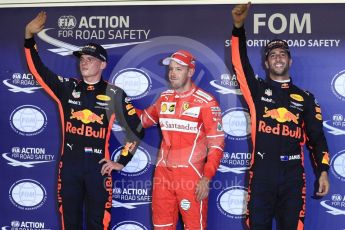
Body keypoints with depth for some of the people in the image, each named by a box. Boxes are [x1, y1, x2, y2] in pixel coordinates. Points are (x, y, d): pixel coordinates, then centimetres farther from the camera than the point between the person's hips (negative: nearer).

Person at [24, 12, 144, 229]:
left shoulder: (114, 94, -2)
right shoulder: (67, 88, 5)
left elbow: (137, 130, 1)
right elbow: (38, 69, 3)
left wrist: (122, 161, 0)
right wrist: (29, 37, -8)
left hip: (98, 166, -2)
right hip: (69, 165, 3)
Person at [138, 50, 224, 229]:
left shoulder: (206, 101, -9)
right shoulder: (164, 98, 10)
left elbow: (216, 143, -10)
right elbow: (145, 119, 28)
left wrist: (206, 178, -17)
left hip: (191, 174, -5)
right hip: (162, 172, 6)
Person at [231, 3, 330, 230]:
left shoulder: (305, 98, 11)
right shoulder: (257, 89, 8)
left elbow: (316, 137, 10)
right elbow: (240, 63, -6)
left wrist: (323, 171, 1)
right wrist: (239, 26, -18)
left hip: (293, 173, 1)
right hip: (262, 172, -1)